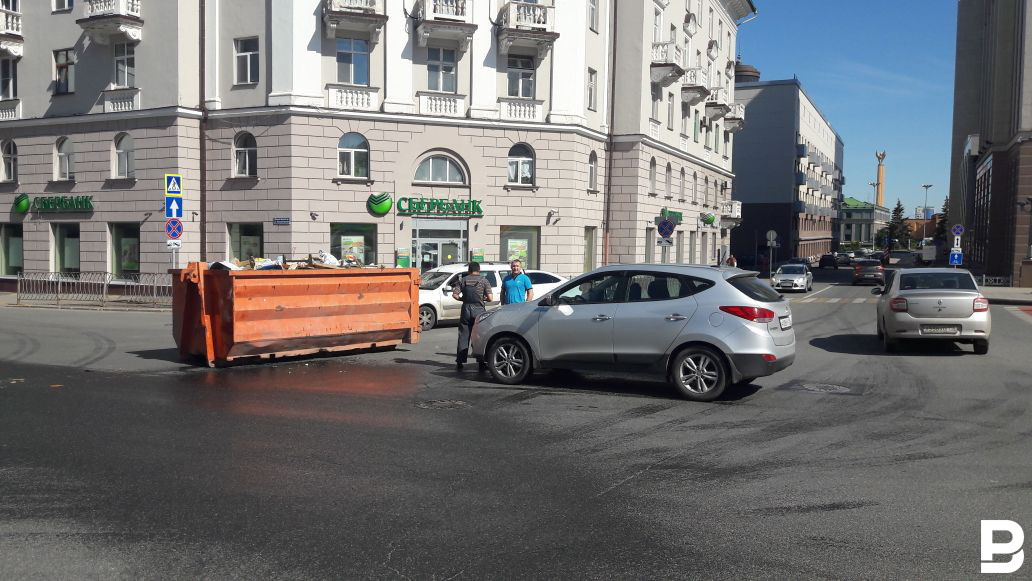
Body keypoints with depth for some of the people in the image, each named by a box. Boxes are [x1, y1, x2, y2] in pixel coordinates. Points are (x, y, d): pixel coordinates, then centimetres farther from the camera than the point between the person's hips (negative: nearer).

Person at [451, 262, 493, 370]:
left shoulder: (463, 280, 5)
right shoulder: (483, 281, -1)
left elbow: (455, 295, -4)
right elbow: (490, 298, -8)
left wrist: (463, 299, 13)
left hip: (466, 309, 2)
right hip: (479, 310, -2)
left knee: (463, 337, 6)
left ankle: (459, 362, 6)